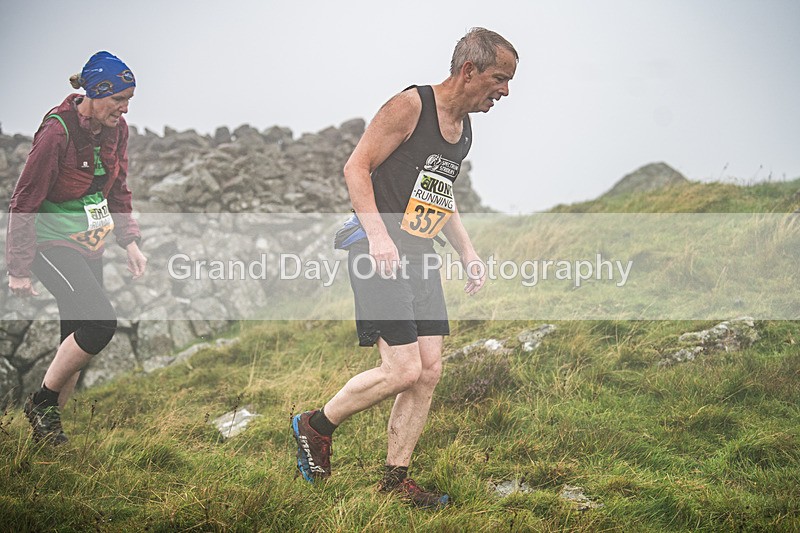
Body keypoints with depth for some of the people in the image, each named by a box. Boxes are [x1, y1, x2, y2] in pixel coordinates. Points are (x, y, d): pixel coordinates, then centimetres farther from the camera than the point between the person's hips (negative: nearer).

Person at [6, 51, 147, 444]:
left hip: (90, 245, 8)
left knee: (78, 340, 7)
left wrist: (130, 242, 7)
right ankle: (41, 402, -4)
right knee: (101, 321, -22)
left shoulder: (115, 130, 0)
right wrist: (18, 269, -15)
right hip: (52, 243, -7)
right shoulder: (56, 132, -22)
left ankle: (48, 424, 21)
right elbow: (24, 202, -17)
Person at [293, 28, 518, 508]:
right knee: (404, 370, -14)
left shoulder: (464, 130, 14)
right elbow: (356, 167, -13)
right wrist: (378, 234, -24)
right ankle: (317, 425, 9)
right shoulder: (411, 106, -12)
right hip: (381, 255, -9)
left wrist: (468, 253, 20)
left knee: (429, 370, 4)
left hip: (420, 259, 9)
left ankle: (395, 478, 15)